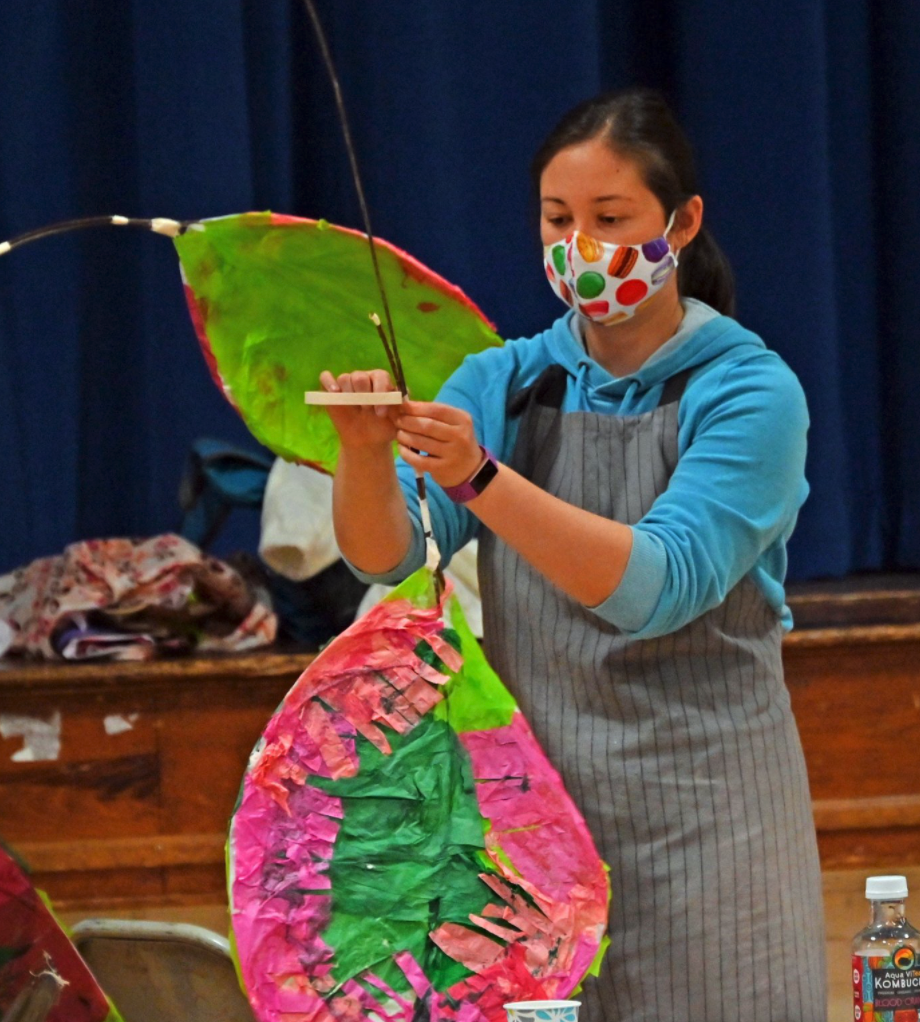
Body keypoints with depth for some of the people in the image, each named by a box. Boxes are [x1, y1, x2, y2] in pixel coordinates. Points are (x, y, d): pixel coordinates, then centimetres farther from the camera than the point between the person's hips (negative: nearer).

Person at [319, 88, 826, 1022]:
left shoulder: (749, 391, -7)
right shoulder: (504, 383, 6)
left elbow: (658, 587, -21)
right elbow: (386, 558, -6)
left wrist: (478, 480, -31)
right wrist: (365, 456, -27)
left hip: (699, 818, -3)